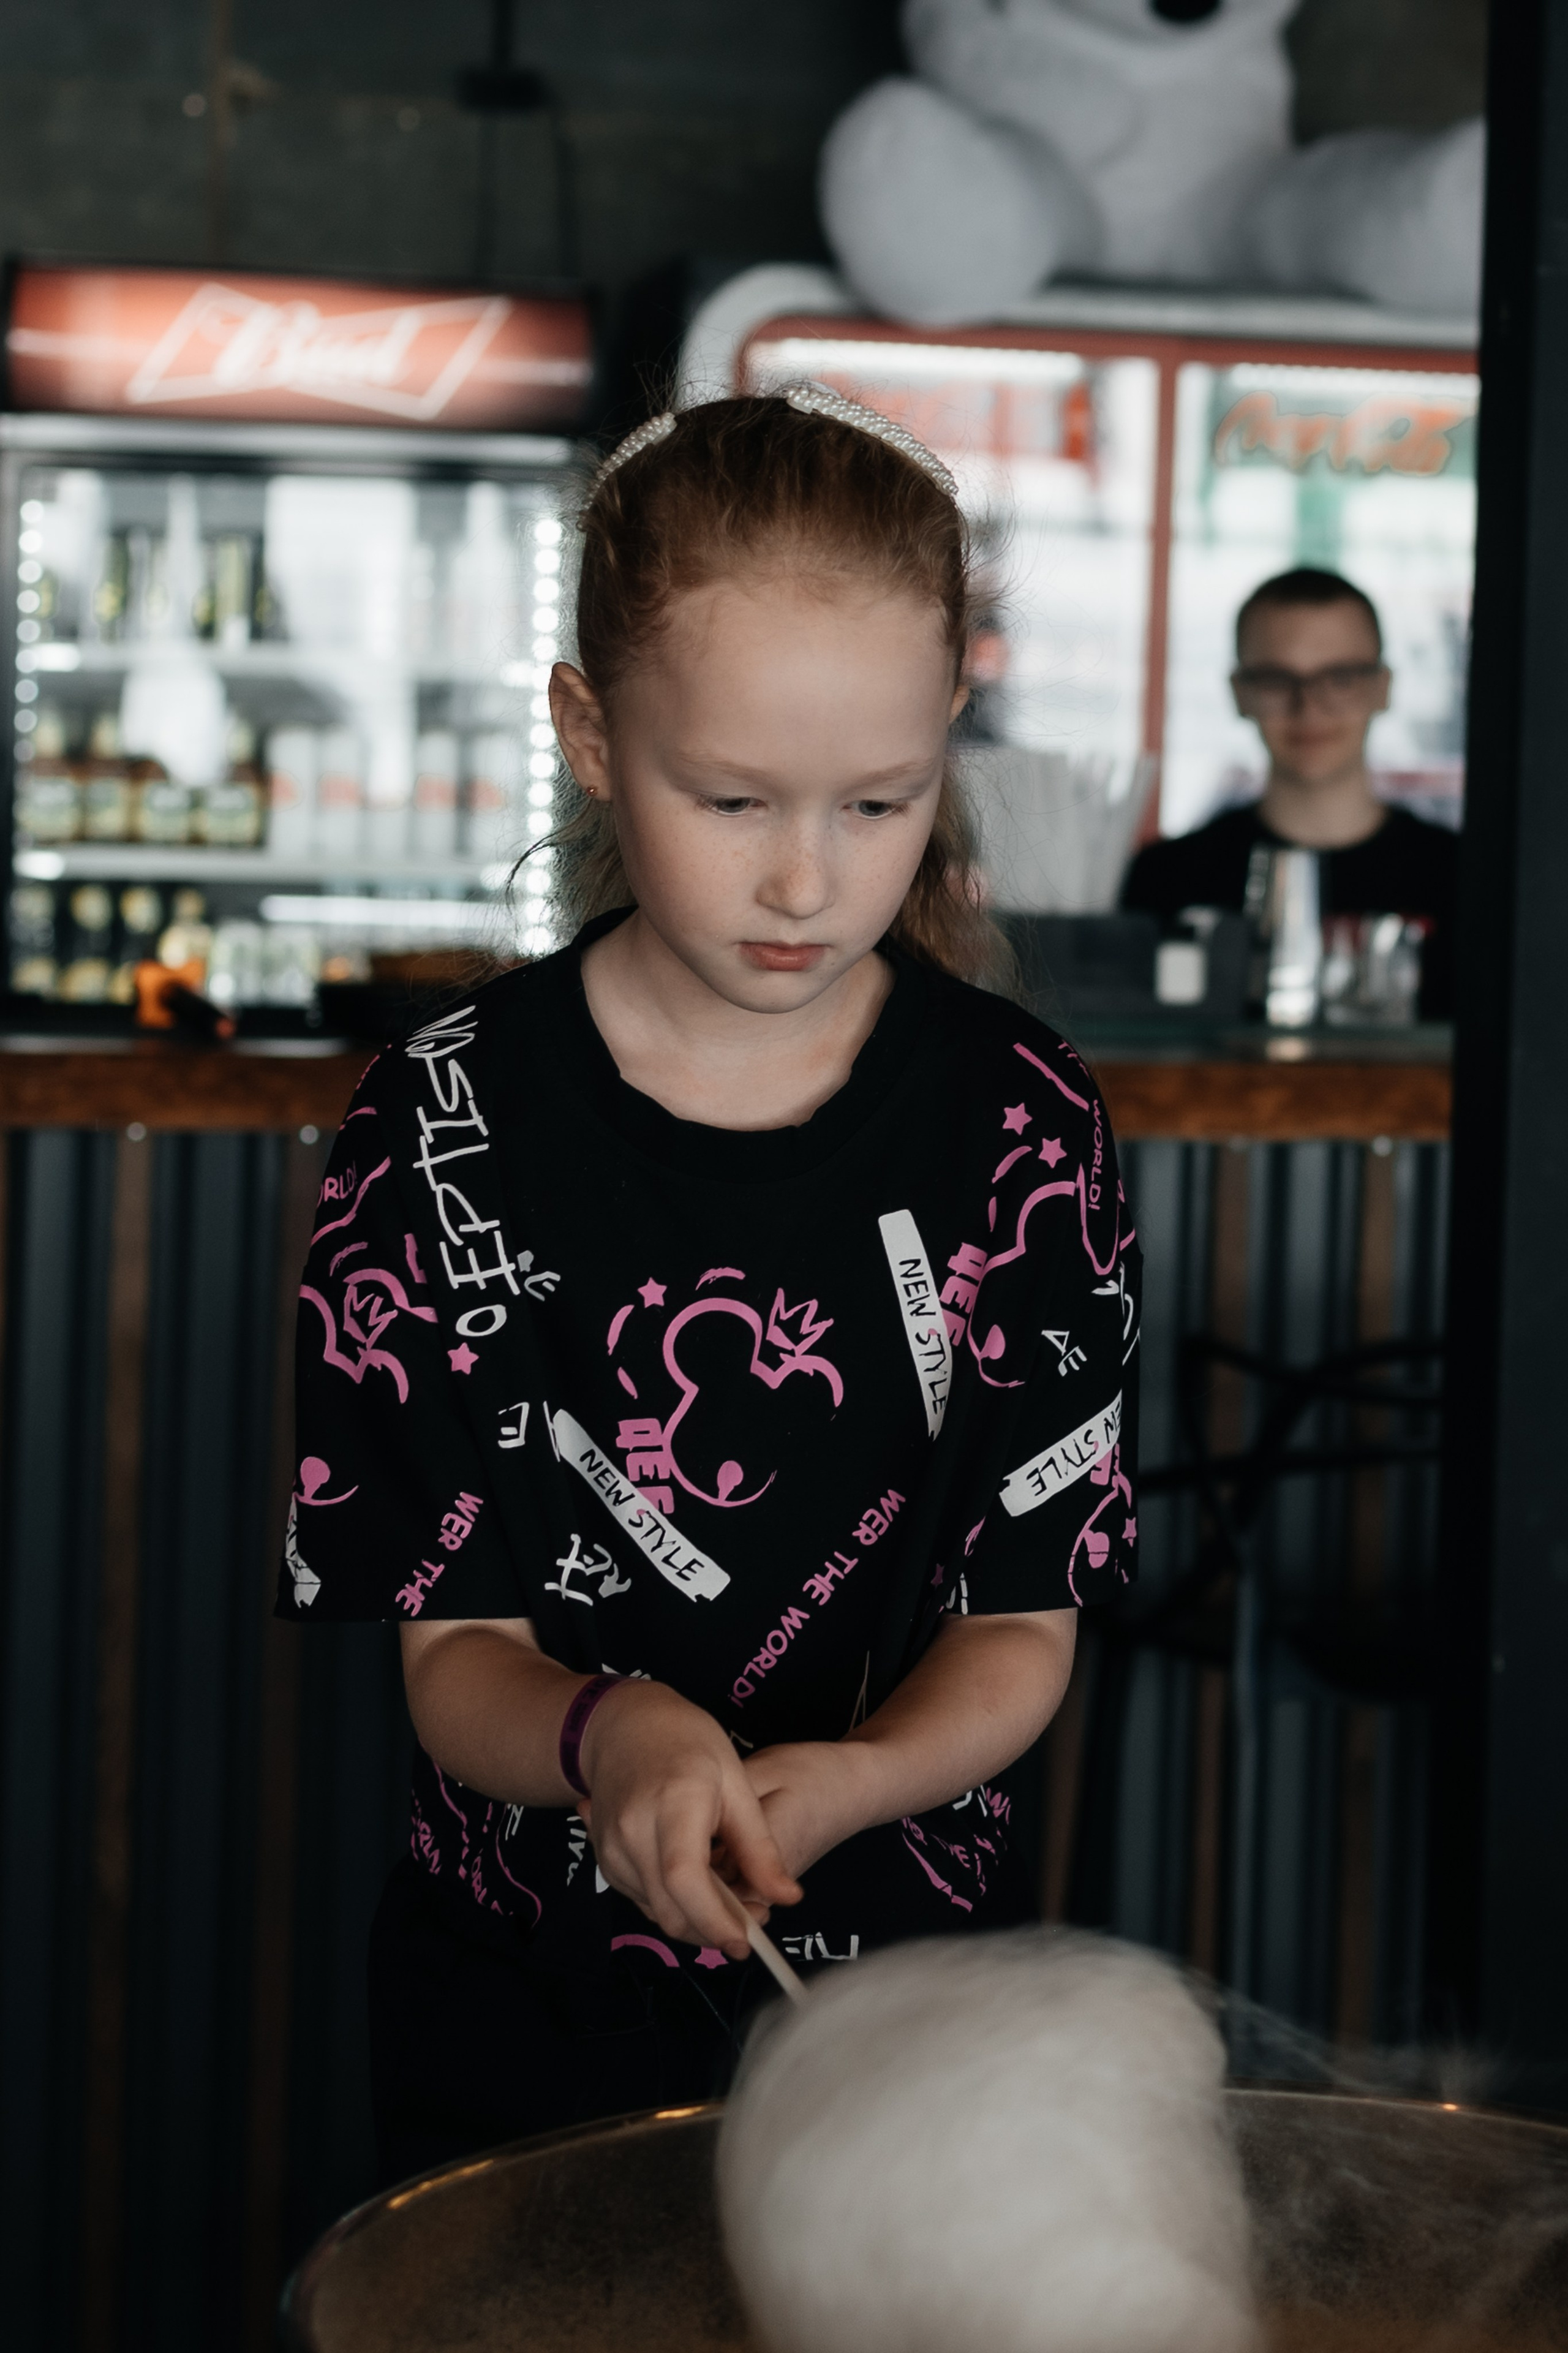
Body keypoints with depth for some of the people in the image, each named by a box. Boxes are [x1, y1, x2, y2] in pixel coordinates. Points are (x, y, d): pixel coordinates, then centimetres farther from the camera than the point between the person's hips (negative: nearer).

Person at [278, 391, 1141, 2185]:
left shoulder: (1013, 1123, -6)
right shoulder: (455, 1116, -9)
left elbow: (1024, 1624, -4)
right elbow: (448, 1642, -10)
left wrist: (840, 1783, -24)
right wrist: (608, 1740, -32)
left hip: (903, 1968, 1)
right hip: (525, 1988, 0)